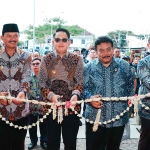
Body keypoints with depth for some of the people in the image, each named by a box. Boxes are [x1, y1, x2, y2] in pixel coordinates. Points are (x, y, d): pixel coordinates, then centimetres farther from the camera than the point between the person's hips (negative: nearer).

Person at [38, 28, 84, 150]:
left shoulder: (77, 59, 2)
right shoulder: (47, 60, 4)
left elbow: (80, 81, -3)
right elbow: (41, 82, 1)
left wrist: (75, 95, -23)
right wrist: (51, 95, -17)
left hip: (71, 106, -1)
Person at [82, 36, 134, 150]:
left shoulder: (124, 66, 5)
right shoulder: (89, 67, 2)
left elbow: (130, 85, 12)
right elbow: (83, 88, 0)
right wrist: (90, 98, -18)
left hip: (119, 118, 2)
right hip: (95, 118, -1)